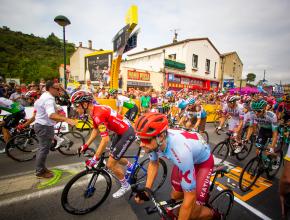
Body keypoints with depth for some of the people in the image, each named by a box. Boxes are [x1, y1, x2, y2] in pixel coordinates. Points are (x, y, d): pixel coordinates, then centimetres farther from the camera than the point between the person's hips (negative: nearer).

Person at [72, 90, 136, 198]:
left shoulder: (98, 114, -27)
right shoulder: (95, 110, 3)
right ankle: (131, 167, 49)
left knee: (111, 164, -1)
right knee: (113, 157, 24)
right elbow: (96, 130, 14)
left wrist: (95, 159, -23)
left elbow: (105, 139, -29)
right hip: (120, 132, 10)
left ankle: (125, 186, 23)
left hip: (127, 133, -9)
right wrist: (86, 145, 15)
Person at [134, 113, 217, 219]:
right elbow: (153, 164, -3)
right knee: (175, 196, 12)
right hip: (184, 159, 6)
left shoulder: (180, 151, -44)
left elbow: (190, 196, -32)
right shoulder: (154, 141, -25)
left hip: (203, 161, -5)